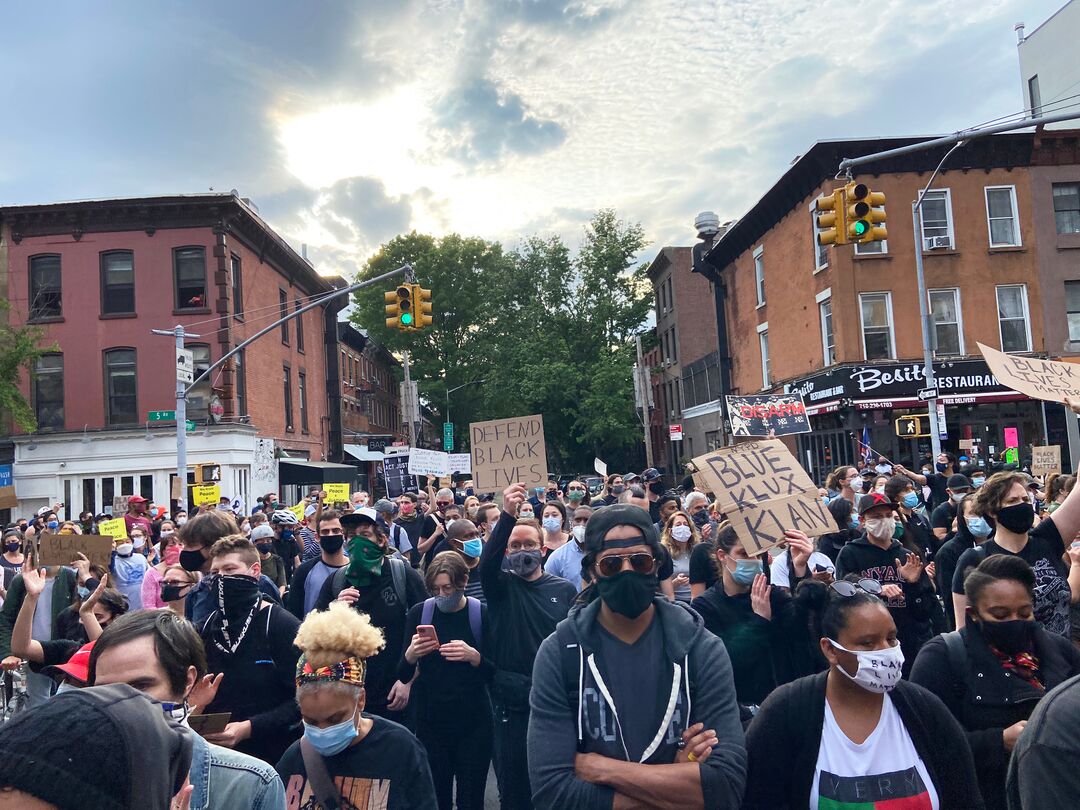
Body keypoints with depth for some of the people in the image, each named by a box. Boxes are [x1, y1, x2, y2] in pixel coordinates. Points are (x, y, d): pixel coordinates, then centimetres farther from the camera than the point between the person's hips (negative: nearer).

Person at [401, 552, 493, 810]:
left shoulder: (482, 614, -7)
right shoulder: (419, 612, -3)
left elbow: (494, 674, -6)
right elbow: (404, 676, 1)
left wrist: (474, 657, -25)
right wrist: (411, 655, -20)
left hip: (473, 723, -1)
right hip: (430, 721, 1)